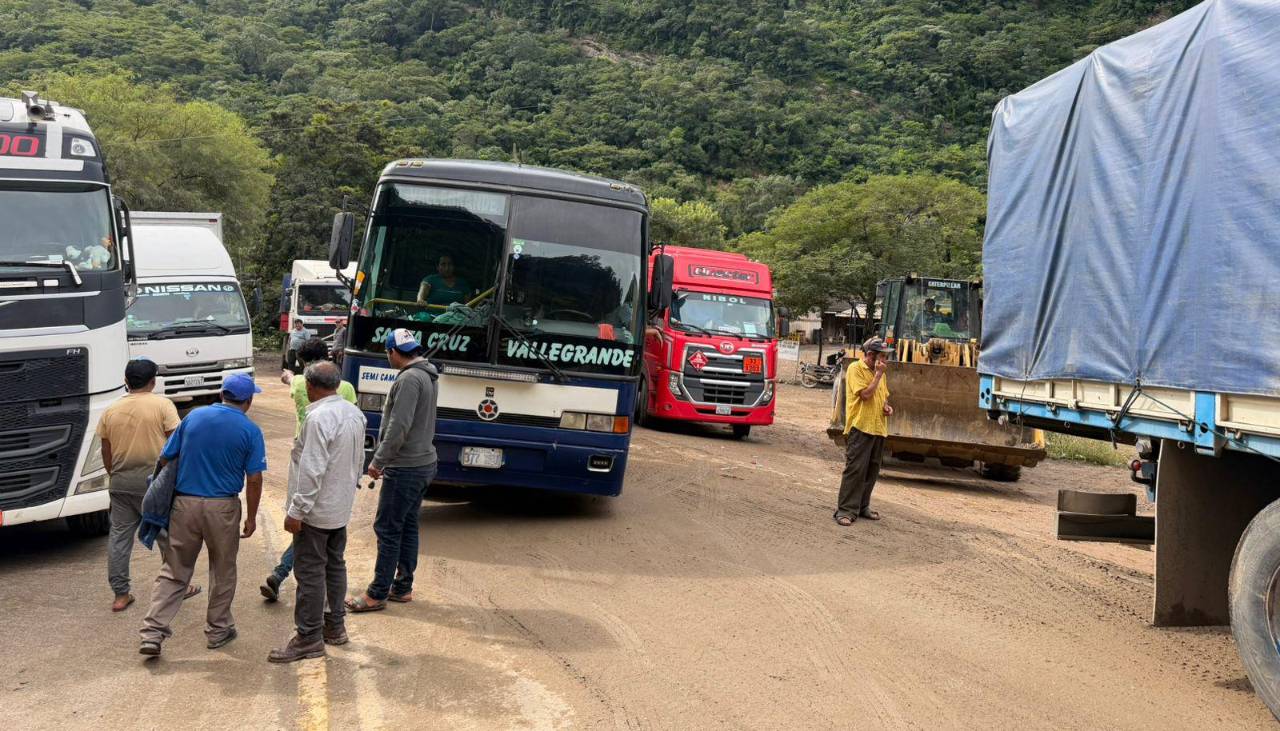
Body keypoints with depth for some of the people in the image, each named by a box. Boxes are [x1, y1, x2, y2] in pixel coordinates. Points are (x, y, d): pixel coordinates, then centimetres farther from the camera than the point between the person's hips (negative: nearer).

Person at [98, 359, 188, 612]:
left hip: (120, 483, 4)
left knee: (119, 536, 10)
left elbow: (106, 451, 11)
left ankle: (120, 594, 12)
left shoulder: (110, 411, 6)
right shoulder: (162, 405, -7)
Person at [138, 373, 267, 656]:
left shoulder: (193, 417, 3)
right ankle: (217, 631, 24)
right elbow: (254, 479, -7)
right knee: (222, 572, 14)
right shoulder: (250, 431, -5)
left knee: (174, 570, 9)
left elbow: (165, 458, 6)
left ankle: (153, 632, 1)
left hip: (184, 503, 2)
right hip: (222, 507, -2)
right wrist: (251, 517, 3)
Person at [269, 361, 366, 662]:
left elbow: (311, 470, -25)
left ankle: (309, 638, 4)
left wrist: (296, 511, -20)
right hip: (342, 508, 9)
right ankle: (334, 626, 29)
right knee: (335, 565, 19)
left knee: (311, 572, -2)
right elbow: (359, 460, 15)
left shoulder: (319, 417, -22)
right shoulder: (355, 413, 6)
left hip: (316, 511, -9)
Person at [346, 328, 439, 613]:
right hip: (424, 463, 10)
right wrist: (385, 458, 18)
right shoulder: (426, 376, 12)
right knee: (408, 526, 15)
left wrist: (378, 461, -14)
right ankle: (403, 586, 23)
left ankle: (378, 594, 2)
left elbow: (399, 427, -23)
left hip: (405, 468, -10)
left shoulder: (409, 379, -19)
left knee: (387, 529, -4)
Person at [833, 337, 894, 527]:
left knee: (872, 470, 11)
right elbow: (866, 394, -18)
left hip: (878, 428, 8)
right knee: (855, 469, -10)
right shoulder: (856, 369, -9)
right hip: (860, 426, -8)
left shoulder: (878, 371, 15)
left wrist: (887, 407, 7)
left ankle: (862, 506, 21)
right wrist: (879, 373, -13)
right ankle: (845, 510, -7)